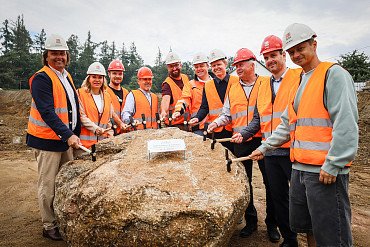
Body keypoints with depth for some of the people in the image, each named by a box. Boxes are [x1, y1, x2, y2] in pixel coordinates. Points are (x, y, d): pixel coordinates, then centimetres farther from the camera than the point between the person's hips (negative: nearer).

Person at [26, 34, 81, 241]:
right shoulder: (41, 78, -13)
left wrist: (75, 134, 14)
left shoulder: (67, 76, 13)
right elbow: (47, 112, -21)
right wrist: (68, 135, -27)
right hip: (48, 140, -8)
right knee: (48, 186, 3)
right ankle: (49, 226, 18)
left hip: (67, 138, 8)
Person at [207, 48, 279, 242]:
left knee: (270, 182, 4)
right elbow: (227, 115, 15)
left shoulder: (266, 83, 2)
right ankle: (250, 220, 27)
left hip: (263, 139, -3)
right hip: (241, 142, 4)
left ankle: (272, 223, 22)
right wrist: (217, 122, -4)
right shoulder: (232, 89, 14)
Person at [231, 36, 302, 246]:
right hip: (270, 152, 7)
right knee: (279, 198, 16)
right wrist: (243, 134, 3)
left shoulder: (299, 77, -4)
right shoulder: (263, 87, 16)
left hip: (293, 151, -6)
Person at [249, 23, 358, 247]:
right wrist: (265, 147, 20)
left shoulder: (334, 74, -7)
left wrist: (333, 164, -20)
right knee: (305, 226, 18)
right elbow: (287, 124, 23)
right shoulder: (300, 83, 19)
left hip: (326, 170, -8)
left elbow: (346, 123, -17)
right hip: (300, 168, 8)